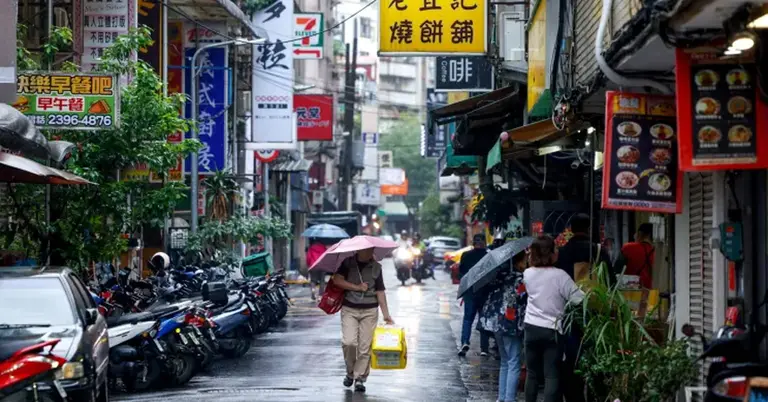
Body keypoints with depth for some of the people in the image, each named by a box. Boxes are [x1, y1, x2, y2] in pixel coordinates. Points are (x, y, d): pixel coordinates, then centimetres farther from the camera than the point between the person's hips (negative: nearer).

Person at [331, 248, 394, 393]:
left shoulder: (376, 267, 7)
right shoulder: (348, 263, 3)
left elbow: (380, 292, 6)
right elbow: (337, 279, -8)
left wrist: (386, 315, 1)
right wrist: (357, 287, -11)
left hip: (369, 311, 1)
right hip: (349, 310, -1)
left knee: (365, 346, -3)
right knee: (349, 342, -15)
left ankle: (360, 378, 5)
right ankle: (350, 372, 9)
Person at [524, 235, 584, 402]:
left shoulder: (527, 274, 1)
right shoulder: (559, 275, -14)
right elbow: (579, 299, -14)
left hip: (531, 328, 5)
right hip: (552, 330, -4)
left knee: (533, 374, 14)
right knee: (552, 376, -4)